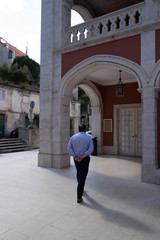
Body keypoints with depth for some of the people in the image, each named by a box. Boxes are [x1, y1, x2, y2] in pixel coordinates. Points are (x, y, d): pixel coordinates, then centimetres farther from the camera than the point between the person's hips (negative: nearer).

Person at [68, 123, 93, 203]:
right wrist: (82, 157, -16)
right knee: (82, 176, 0)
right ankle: (79, 197, 0)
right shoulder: (89, 137, -4)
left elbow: (69, 149, -6)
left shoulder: (73, 137, 1)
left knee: (79, 173, 25)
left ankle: (81, 188, 45)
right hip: (85, 159, -3)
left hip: (76, 159, 3)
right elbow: (90, 149, -13)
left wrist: (75, 157, -12)